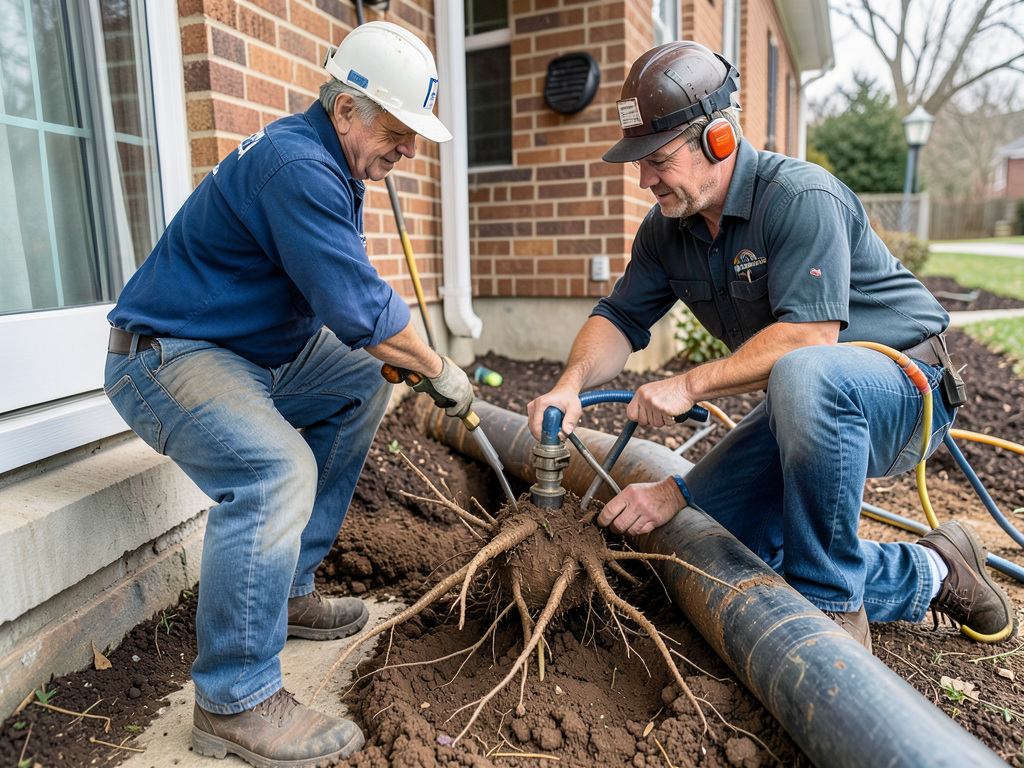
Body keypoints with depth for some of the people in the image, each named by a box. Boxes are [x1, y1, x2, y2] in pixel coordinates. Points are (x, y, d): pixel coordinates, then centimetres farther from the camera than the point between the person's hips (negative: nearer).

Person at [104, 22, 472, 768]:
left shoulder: (331, 169, 11)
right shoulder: (296, 166, -23)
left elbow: (344, 302, 16)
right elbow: (360, 306, -28)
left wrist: (410, 362, 6)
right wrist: (440, 370, -13)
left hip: (255, 351, 10)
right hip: (164, 356, -10)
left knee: (359, 390, 12)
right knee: (276, 468, -31)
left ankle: (288, 591, 15)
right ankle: (235, 703, -15)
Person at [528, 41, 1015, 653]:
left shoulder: (801, 196, -22)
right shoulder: (667, 229, 2)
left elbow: (810, 333, -31)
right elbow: (620, 317, 1)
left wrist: (691, 385, -34)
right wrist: (572, 383, -19)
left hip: (905, 389, -7)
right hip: (806, 411, 8)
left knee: (801, 374, -42)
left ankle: (831, 603, -22)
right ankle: (924, 576, 4)